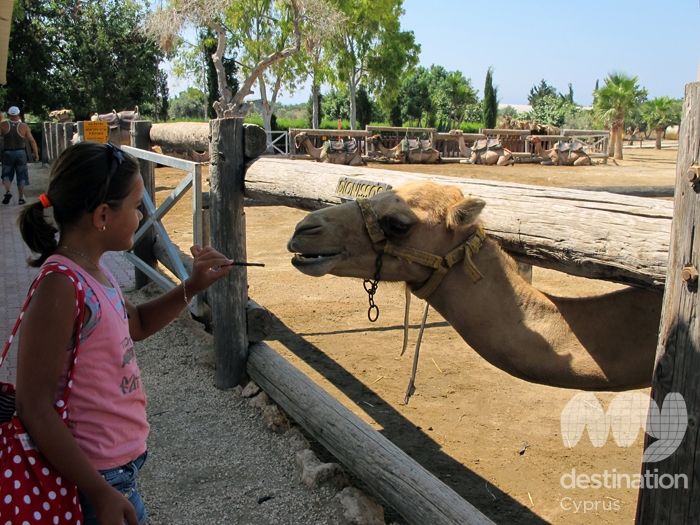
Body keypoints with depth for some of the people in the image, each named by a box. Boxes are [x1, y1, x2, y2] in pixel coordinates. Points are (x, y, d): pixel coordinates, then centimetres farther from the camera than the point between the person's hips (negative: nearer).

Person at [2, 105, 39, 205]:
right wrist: (36, 154, 2)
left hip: (7, 153, 0)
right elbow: (32, 141, -5)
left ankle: (8, 191, -9)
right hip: (21, 153, 0)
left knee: (6, 174, 14)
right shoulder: (24, 126, -5)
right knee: (21, 176, 9)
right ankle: (21, 198, 9)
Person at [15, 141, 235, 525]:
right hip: (101, 477, -8)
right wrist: (101, 494, -21)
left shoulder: (91, 272, 1)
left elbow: (136, 324, 19)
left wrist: (192, 287, 4)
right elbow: (35, 407, -24)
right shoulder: (61, 287, -25)